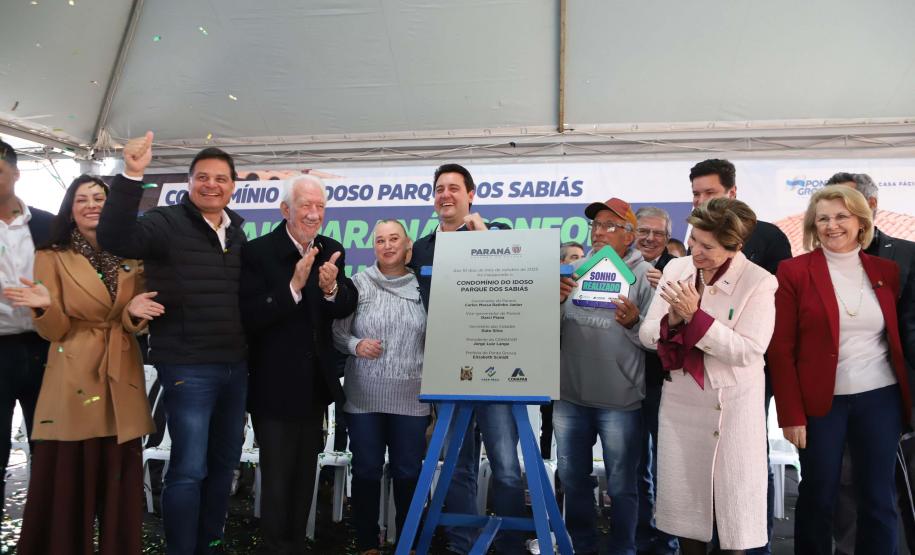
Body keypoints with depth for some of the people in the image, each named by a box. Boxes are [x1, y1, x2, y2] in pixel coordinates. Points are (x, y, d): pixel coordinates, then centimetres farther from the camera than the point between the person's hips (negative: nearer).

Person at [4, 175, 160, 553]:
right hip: (73, 383, -3)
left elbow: (132, 324, 7)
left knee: (117, 481, 9)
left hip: (121, 381, 3)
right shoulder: (51, 257, 1)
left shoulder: (130, 259, 10)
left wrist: (135, 313, -15)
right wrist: (44, 307, -26)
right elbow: (53, 331, -5)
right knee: (68, 482, 2)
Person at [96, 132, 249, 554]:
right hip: (188, 368, -6)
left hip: (236, 366, 6)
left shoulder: (237, 233, 12)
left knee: (224, 465, 14)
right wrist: (131, 176, -33)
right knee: (189, 470, -3)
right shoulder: (168, 223, -6)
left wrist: (249, 354, 9)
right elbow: (114, 238, -24)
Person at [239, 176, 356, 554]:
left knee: (305, 477, 21)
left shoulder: (331, 251, 0)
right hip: (274, 387, -6)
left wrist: (332, 288, -21)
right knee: (277, 480, 7)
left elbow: (346, 308, 0)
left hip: (315, 384, 6)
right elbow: (249, 318, -23)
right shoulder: (257, 252, -16)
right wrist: (294, 286, -32)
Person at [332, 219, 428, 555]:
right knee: (366, 470, 8)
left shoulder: (422, 287, 3)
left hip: (411, 398, 1)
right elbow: (337, 332, 3)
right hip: (365, 396, 0)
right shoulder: (359, 283, 1)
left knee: (408, 472, 8)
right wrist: (356, 345, -16)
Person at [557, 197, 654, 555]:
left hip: (619, 400, -4)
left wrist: (634, 323, -27)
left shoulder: (644, 274, -5)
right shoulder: (575, 268, 7)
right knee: (573, 478, 17)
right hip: (569, 394, 4)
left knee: (621, 486, 9)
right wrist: (555, 301, -14)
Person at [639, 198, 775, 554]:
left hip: (732, 406, -4)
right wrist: (673, 320, -20)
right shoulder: (676, 269, 0)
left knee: (733, 503, 8)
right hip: (679, 401, 4)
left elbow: (748, 351, -20)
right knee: (684, 497, 15)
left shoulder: (758, 282, -12)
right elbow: (647, 335, 1)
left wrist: (694, 316, -23)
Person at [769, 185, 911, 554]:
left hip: (880, 398, 3)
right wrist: (791, 413, -11)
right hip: (820, 400, -3)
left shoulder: (887, 270, 6)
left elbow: (897, 336, 12)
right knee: (817, 497, 9)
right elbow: (781, 349, -7)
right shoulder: (794, 271, -6)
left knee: (879, 498, 11)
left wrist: (907, 395, 4)